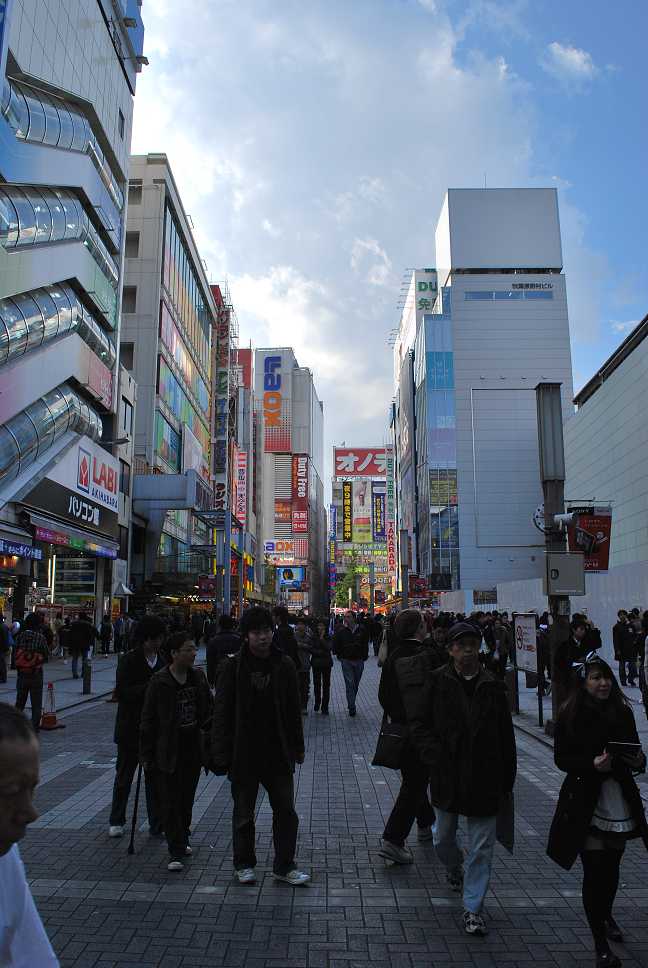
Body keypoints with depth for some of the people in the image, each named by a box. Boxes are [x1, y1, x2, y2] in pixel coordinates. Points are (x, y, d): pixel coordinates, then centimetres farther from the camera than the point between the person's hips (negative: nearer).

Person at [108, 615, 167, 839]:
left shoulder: (163, 661, 2)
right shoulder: (128, 661, -9)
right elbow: (122, 692, -17)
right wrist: (149, 688, -26)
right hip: (130, 728, -2)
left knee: (155, 777, 6)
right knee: (124, 776, 13)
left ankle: (157, 825, 15)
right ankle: (116, 821, 30)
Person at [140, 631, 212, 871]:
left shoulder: (198, 677, 2)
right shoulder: (159, 682, -12)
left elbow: (208, 710, 12)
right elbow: (148, 720, -7)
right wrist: (146, 754, -5)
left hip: (193, 750, 5)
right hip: (168, 752, -5)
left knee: (187, 800, 16)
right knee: (171, 803, -1)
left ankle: (182, 841, 33)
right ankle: (177, 852, 6)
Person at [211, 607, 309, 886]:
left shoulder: (284, 666, -2)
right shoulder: (234, 667, -9)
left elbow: (294, 709, 6)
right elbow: (222, 711, -7)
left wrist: (297, 746, 7)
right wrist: (221, 753, -9)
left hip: (278, 753, 2)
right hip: (243, 754, -2)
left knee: (286, 810, 9)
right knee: (243, 813, 14)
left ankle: (284, 866, 24)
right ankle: (244, 864, 32)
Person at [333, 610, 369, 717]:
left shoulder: (361, 631, 0)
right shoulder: (341, 631, -3)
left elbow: (365, 645, 8)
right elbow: (335, 645, 5)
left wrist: (364, 657, 3)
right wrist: (340, 656, 2)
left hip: (359, 661, 2)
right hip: (346, 661, -2)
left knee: (356, 684, 13)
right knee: (349, 684, -7)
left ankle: (351, 704, 30)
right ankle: (352, 708, -3)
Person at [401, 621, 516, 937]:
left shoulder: (493, 687, -2)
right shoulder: (435, 683, -7)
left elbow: (506, 739, 3)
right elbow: (419, 725, -7)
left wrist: (506, 782, 3)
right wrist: (436, 760, -17)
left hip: (484, 781, 0)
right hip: (447, 778, 0)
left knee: (481, 848, 5)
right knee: (443, 838, 20)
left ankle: (473, 908, 20)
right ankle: (455, 869, 51)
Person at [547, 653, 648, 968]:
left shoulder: (623, 712, 0)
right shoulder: (570, 715, -11)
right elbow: (561, 759, -10)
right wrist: (592, 763, -24)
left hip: (621, 802, 4)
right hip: (586, 803, -4)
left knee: (611, 868, 17)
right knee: (594, 870, 1)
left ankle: (606, 916, 46)